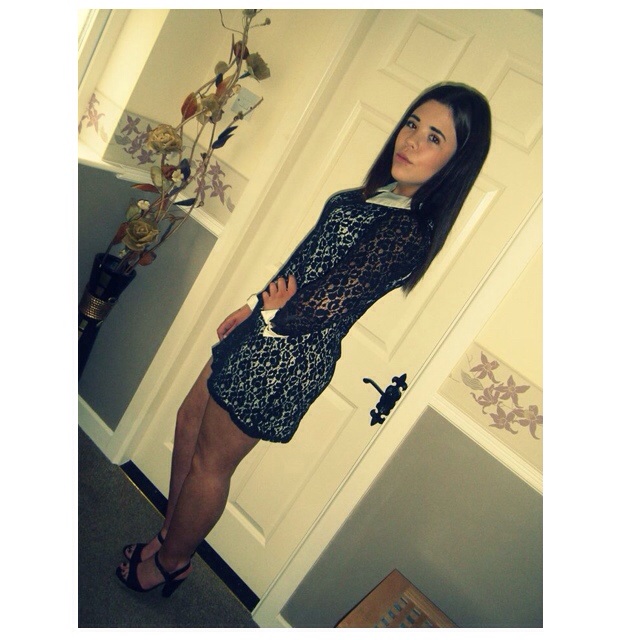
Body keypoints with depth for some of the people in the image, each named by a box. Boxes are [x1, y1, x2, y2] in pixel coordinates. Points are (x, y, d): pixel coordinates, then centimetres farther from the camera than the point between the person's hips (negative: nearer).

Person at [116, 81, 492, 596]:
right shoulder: (380, 194, 6)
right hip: (264, 332, 10)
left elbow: (321, 310, -27)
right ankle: (170, 534, 46)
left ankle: (170, 561, 41)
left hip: (284, 359, -9)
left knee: (210, 463, 11)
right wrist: (254, 307, 7)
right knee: (191, 421, 22)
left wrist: (268, 310, -6)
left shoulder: (408, 231, -24)